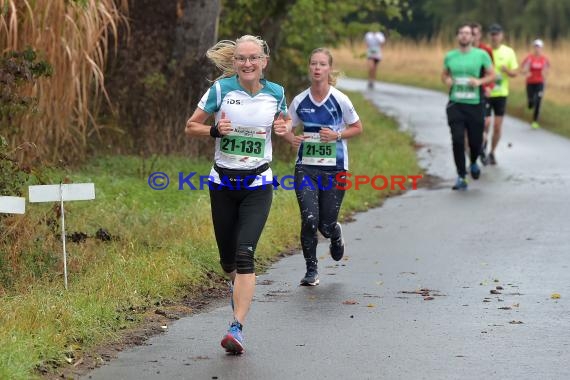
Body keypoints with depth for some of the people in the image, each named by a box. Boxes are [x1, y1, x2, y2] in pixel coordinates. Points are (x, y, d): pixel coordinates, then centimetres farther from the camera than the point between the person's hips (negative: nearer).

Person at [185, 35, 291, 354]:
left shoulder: (276, 93, -1)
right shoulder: (221, 89, -7)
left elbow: (285, 119, 19)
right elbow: (191, 127, 1)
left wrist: (285, 127, -5)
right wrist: (215, 130, -19)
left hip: (258, 184, -1)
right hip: (223, 182, 1)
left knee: (245, 254, -17)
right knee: (228, 258, 10)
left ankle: (238, 329, -21)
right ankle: (238, 285, 48)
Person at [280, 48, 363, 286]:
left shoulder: (340, 100, -7)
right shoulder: (300, 101, -2)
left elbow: (357, 128, 4)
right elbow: (286, 128, 10)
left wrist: (337, 135, -13)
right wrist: (292, 139, -12)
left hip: (334, 168, -1)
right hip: (306, 167, 1)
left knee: (327, 224, 2)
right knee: (309, 219, -13)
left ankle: (336, 235, 42)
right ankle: (311, 270, 6)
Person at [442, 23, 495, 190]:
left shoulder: (481, 55, 0)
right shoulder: (450, 56, 6)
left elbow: (491, 75, 5)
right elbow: (444, 74, 19)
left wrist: (480, 81, -14)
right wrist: (447, 80, -4)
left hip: (475, 104, -1)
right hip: (455, 104, 1)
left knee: (475, 140, 6)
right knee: (457, 140, -10)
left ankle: (473, 163, 40)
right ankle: (461, 176, -1)